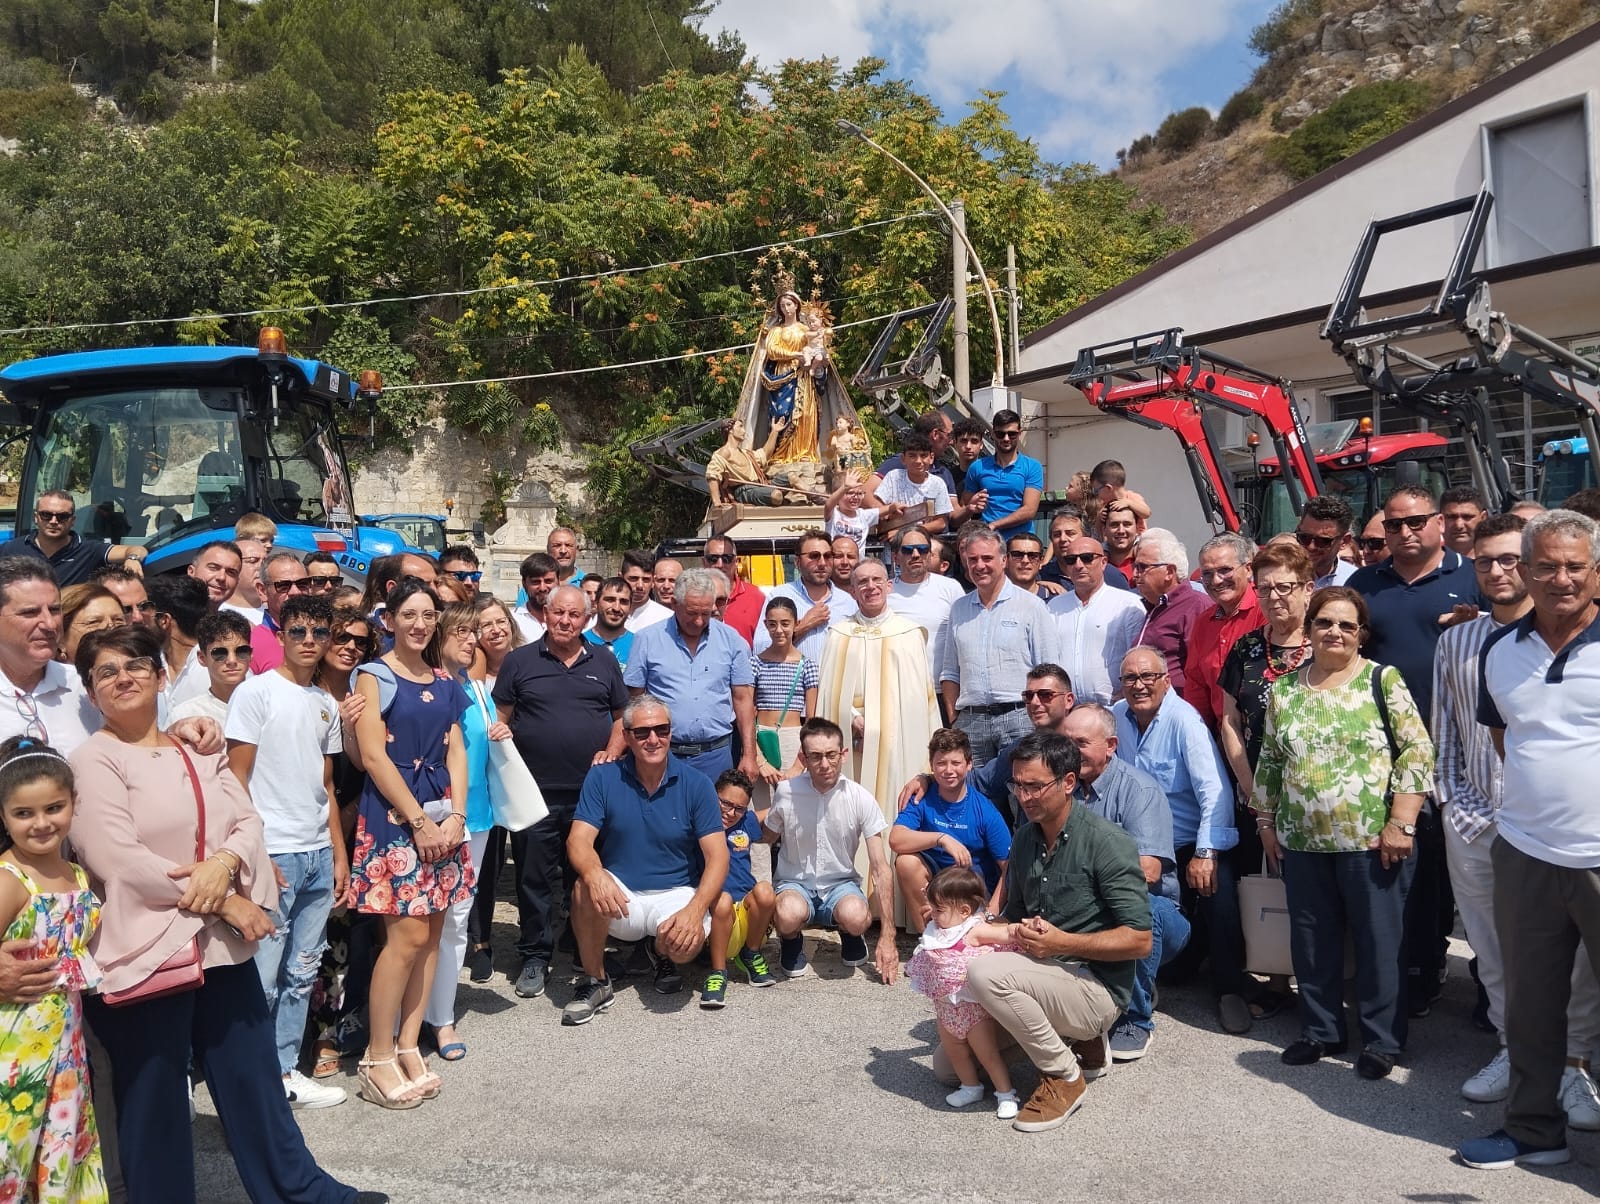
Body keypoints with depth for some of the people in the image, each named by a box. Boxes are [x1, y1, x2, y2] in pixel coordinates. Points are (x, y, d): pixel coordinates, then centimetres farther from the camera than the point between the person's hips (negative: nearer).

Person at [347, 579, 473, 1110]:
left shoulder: (445, 683, 14)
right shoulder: (374, 676, -3)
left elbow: (455, 753, 12)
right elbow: (374, 756, -10)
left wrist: (456, 815, -2)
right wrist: (418, 820, -12)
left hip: (441, 813, 6)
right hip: (392, 813, -6)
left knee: (430, 933, 5)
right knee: (409, 934, -10)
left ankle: (407, 1047, 16)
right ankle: (377, 1060, 2)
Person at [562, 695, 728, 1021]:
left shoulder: (696, 783, -7)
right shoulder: (603, 777, -5)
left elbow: (717, 857, -10)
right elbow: (579, 841, -13)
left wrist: (695, 910, -28)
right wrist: (595, 874, -38)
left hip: (676, 893, 0)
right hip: (620, 896, 0)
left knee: (686, 943, -30)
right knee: (586, 888, -32)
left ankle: (660, 950, 11)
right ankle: (594, 982, -7)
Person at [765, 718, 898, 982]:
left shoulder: (861, 800, -12)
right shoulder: (785, 792, -11)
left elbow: (880, 870, -12)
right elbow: (766, 838, 8)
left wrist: (887, 936, -15)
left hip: (840, 883, 1)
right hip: (794, 883, -1)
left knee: (856, 918, -35)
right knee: (789, 915, -37)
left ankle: (849, 934, 6)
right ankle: (791, 940, 3)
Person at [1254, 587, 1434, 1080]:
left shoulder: (1384, 681, -4)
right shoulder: (1284, 689, 8)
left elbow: (1418, 752, -9)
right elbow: (1269, 761, 14)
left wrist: (1400, 822, -13)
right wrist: (1266, 822, 12)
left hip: (1372, 840, -4)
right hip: (1302, 841, 4)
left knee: (1378, 940, 7)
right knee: (1312, 940, 13)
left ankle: (1381, 1040, 22)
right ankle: (1320, 1031, 29)